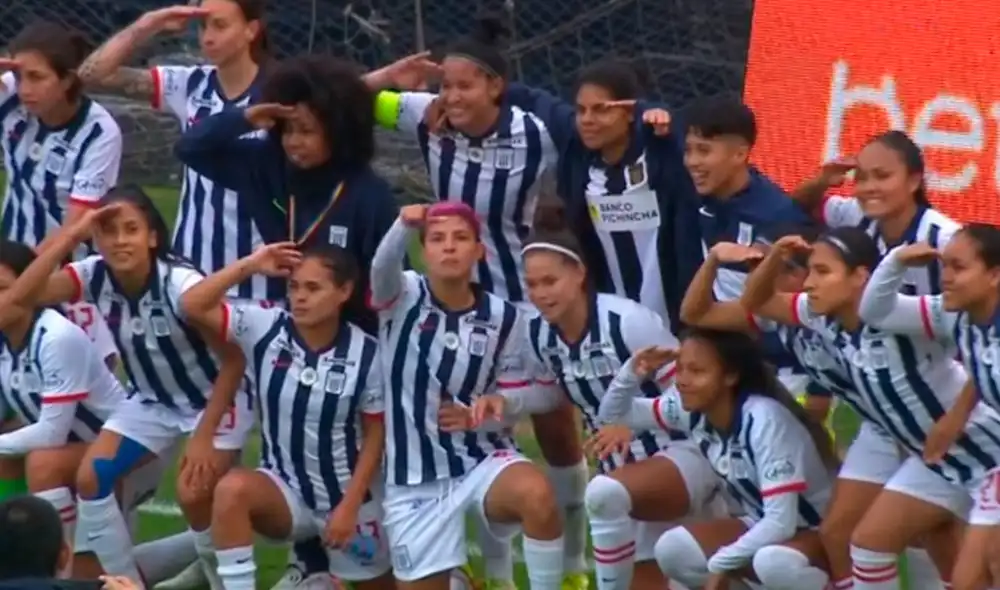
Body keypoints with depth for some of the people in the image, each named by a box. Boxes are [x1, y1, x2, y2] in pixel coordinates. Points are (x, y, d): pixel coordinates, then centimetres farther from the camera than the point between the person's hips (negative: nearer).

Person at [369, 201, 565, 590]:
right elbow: (382, 267, -31)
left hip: (483, 460, 0)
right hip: (414, 480, 0)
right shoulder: (403, 298, -6)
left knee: (537, 495, -34)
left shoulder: (503, 318, -1)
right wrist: (404, 225, -51)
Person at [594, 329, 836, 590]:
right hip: (767, 529, 8)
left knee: (774, 562, -40)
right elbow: (613, 415, 6)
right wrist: (632, 373, -13)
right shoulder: (691, 409, -7)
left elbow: (781, 522, -31)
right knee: (673, 549, -14)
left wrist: (721, 563, -25)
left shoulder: (764, 420, -27)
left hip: (825, 533, -7)